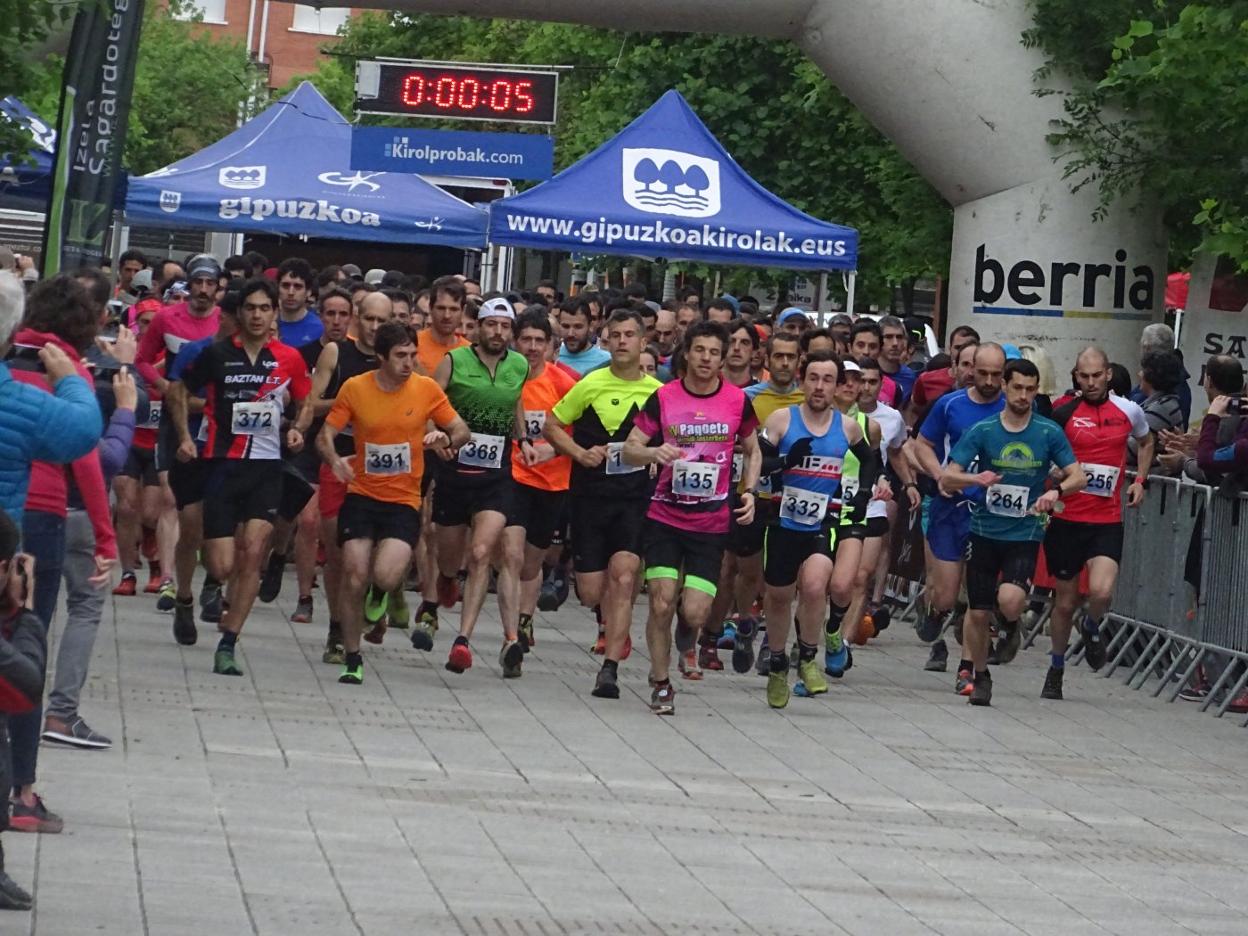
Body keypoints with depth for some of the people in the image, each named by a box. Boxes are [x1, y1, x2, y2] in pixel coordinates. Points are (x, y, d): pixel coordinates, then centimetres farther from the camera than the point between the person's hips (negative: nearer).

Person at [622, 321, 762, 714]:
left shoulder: (738, 400, 0)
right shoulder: (663, 398, -3)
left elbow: (752, 450, 15)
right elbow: (629, 449, -1)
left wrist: (749, 492, 0)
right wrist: (654, 452, -23)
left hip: (711, 523, 0)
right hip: (664, 516, 0)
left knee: (696, 612, -8)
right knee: (661, 603, -7)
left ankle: (686, 642, 30)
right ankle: (660, 684, 11)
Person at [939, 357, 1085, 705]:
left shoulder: (1049, 433, -3)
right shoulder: (982, 431, -3)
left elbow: (1079, 477, -1)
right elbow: (946, 479, -6)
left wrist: (1056, 490, -22)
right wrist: (977, 479, -27)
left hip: (1025, 533, -1)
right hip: (985, 530, 1)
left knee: (1010, 600, -24)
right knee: (978, 611, 4)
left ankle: (1012, 626, 13)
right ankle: (980, 676, 26)